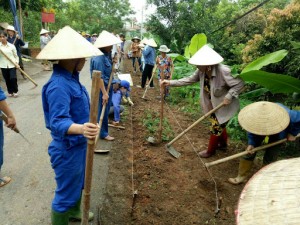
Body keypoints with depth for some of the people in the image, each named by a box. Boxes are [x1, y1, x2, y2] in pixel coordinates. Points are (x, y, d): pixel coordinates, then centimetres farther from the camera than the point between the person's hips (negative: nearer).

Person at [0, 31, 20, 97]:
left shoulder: (11, 46, 1)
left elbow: (16, 56, 7)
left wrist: (17, 63, -6)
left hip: (12, 65, -2)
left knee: (13, 78, -10)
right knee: (7, 79, 7)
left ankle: (15, 91, 9)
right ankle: (10, 92, 23)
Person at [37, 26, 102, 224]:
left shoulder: (71, 78, 2)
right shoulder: (58, 85, -27)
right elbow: (58, 121, -34)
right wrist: (81, 128, -53)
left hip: (78, 143, 10)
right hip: (67, 148, -10)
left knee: (78, 184, 29)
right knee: (66, 192, 10)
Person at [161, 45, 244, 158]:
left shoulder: (223, 71, -33)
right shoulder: (202, 71, -13)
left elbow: (239, 84, -25)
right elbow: (189, 80, -5)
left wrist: (229, 97, -32)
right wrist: (171, 82, -11)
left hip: (225, 106, -7)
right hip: (213, 105, 7)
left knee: (216, 128, 6)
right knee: (219, 125, 25)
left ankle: (210, 150, 28)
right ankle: (223, 143, 51)